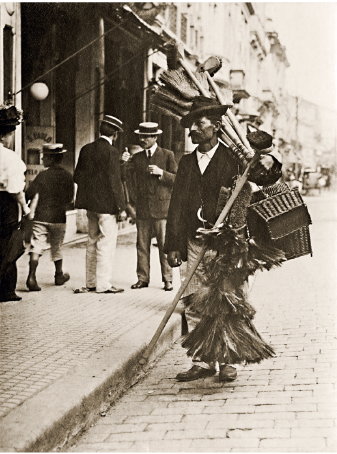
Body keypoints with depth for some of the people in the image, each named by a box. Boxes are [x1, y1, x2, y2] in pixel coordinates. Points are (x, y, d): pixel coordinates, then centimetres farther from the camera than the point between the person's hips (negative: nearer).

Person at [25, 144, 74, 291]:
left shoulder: (43, 175, -8)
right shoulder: (67, 176, 0)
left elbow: (29, 194, -10)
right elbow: (69, 199, 6)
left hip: (40, 216, -2)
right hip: (59, 218, 2)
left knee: (36, 247, -3)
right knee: (56, 248, 17)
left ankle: (32, 276, -18)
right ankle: (59, 275, 31)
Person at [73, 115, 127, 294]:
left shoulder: (86, 149, 6)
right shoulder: (111, 151, -14)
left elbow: (77, 177, 8)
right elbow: (115, 182, -16)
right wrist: (121, 208, -11)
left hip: (90, 205, 7)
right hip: (107, 205, -7)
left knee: (92, 242, 15)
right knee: (106, 244, -1)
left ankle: (91, 282, 21)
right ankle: (103, 284, 1)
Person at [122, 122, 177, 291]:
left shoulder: (167, 155, 4)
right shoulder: (136, 158, 13)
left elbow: (176, 179, 1)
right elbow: (130, 181, 10)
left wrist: (161, 173, -15)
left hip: (161, 208, -3)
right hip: (142, 209, 3)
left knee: (164, 245, -2)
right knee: (142, 246, 5)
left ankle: (167, 279, 6)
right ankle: (143, 278, 13)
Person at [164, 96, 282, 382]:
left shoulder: (234, 159, -1)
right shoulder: (187, 163, 13)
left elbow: (268, 177, -6)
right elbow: (178, 205, 11)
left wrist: (268, 166, -30)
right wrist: (173, 245, 5)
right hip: (196, 244, 4)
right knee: (195, 306, 3)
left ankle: (228, 362, 12)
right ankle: (202, 363, 12)